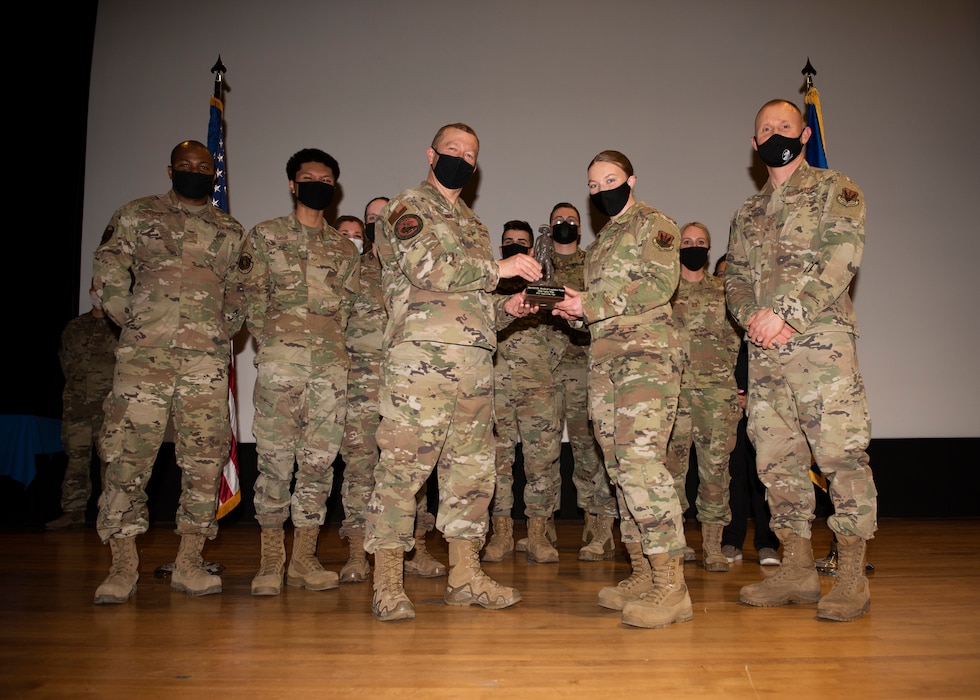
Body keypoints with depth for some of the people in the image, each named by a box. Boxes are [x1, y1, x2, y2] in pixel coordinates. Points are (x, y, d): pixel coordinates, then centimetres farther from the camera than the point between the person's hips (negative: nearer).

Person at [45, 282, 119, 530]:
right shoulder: (75, 326, 17)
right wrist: (75, 382, 15)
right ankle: (73, 510, 6)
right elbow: (64, 358, 24)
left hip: (110, 404, -4)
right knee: (76, 456, 3)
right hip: (76, 404, 4)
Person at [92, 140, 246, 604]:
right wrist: (131, 318, -2)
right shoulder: (135, 216, 13)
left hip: (208, 357, 2)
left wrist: (227, 328, 4)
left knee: (205, 456, 0)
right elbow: (108, 271, 7)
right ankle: (123, 566, 2)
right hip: (145, 353, -1)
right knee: (129, 452, -5)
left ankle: (190, 562, 8)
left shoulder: (231, 232, 18)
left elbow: (240, 292, 18)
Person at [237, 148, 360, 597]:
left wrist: (331, 342, 8)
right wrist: (270, 343, 1)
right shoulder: (265, 236, 12)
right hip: (281, 359, -3)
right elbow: (252, 298, 8)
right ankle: (271, 559, 6)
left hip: (332, 363, 3)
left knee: (320, 460, 2)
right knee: (275, 458, -4)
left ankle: (304, 557, 11)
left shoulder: (344, 249, 19)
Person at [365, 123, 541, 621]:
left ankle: (465, 576, 20)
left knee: (473, 467, 9)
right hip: (422, 355, -8)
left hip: (475, 361, 8)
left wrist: (506, 308, 8)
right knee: (404, 465, -7)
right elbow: (427, 265, -16)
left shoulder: (473, 224, 27)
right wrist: (498, 268, -15)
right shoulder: (408, 207, 4)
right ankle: (387, 585, 1)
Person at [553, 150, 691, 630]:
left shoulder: (654, 224, 4)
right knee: (619, 465, 5)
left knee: (640, 457, -19)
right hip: (603, 358, 8)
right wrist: (574, 311, 3)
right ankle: (642, 575, 13)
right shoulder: (599, 243, 26)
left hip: (646, 351, -8)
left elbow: (660, 284, -12)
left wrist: (592, 305, -16)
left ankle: (671, 586, -16)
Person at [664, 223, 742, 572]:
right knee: (673, 464, -3)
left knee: (715, 465, 0)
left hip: (718, 387, 1)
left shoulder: (724, 289, 16)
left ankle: (713, 546, 7)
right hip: (674, 386, -1)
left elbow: (737, 335, 17)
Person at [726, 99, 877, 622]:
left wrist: (786, 312, -16)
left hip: (821, 340, -5)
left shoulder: (835, 190, 6)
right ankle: (797, 570, 14)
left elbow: (839, 259, -8)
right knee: (776, 457, 5)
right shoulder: (746, 214, 22)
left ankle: (852, 576, 4)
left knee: (841, 453, -7)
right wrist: (753, 316, -5)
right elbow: (735, 278, 16)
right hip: (764, 350, 6)